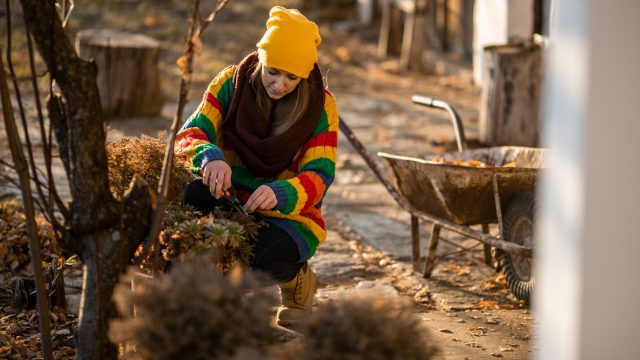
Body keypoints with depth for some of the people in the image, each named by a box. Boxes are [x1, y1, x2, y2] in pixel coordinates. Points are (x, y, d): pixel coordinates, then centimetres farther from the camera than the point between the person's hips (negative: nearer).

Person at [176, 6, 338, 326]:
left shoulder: (320, 105, -9)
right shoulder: (231, 83, -6)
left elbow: (319, 174, -17)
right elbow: (190, 134, -13)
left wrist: (280, 193, -40)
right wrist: (210, 156, -39)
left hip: (289, 213, -1)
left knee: (266, 254, -35)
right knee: (194, 196, -33)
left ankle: (297, 278, 4)